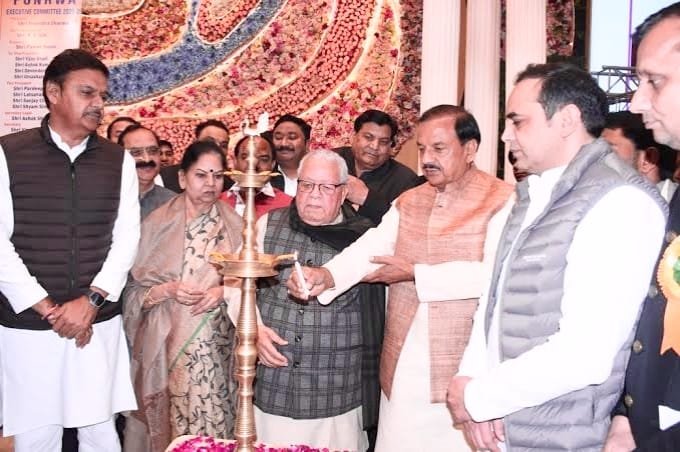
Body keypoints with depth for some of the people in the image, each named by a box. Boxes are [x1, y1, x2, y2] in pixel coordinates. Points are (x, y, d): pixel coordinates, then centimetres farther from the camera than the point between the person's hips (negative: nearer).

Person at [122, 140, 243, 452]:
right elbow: (134, 289, 1)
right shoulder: (157, 223, -2)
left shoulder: (234, 225, 3)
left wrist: (222, 292, -10)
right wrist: (168, 290, -15)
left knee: (213, 424, 4)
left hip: (215, 347, 1)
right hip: (166, 344, -1)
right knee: (167, 425, 6)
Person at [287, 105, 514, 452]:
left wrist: (414, 273, -14)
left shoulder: (503, 201, -7)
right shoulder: (408, 202, 12)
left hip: (463, 368, -5)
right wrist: (327, 275, -23)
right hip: (403, 364, 5)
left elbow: (494, 274, -20)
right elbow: (371, 246, -3)